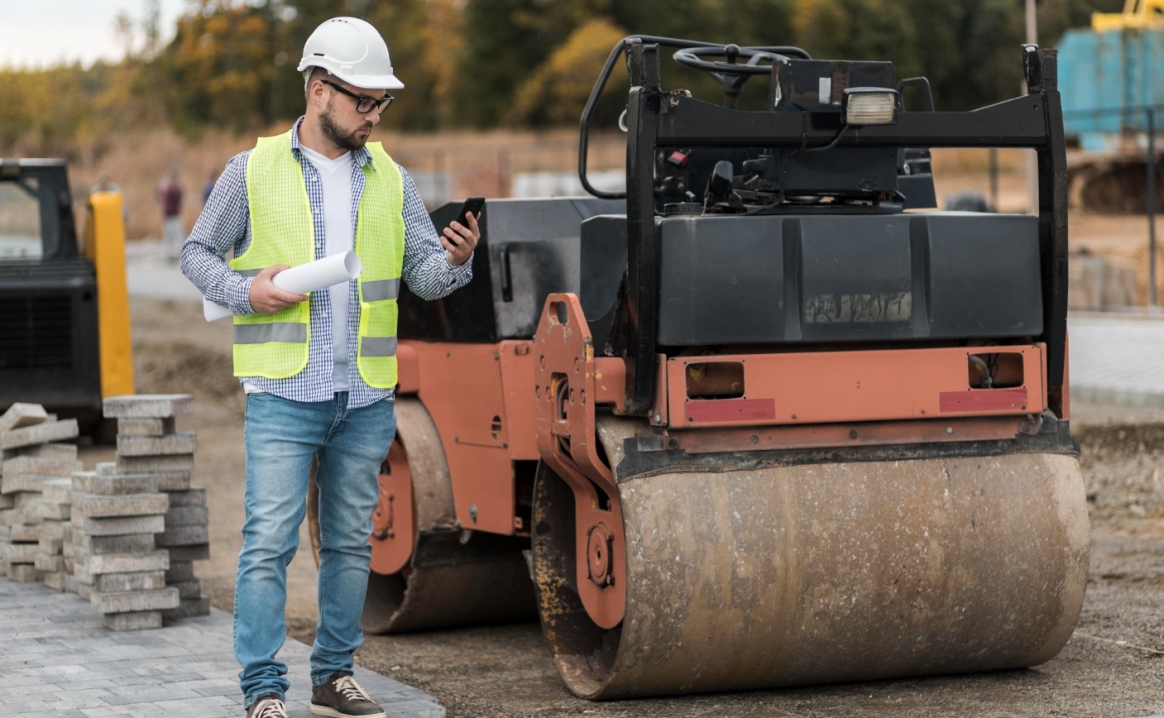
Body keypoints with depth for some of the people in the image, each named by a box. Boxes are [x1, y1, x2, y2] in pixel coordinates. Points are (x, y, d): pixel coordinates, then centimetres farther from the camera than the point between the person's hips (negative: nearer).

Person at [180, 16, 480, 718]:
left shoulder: (392, 180, 9)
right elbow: (197, 252, 8)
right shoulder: (253, 171, 1)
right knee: (269, 542, -8)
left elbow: (426, 277, 5)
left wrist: (455, 262, -18)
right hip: (284, 394, -4)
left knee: (350, 543, 11)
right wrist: (246, 291, -11)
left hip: (368, 397, 4)